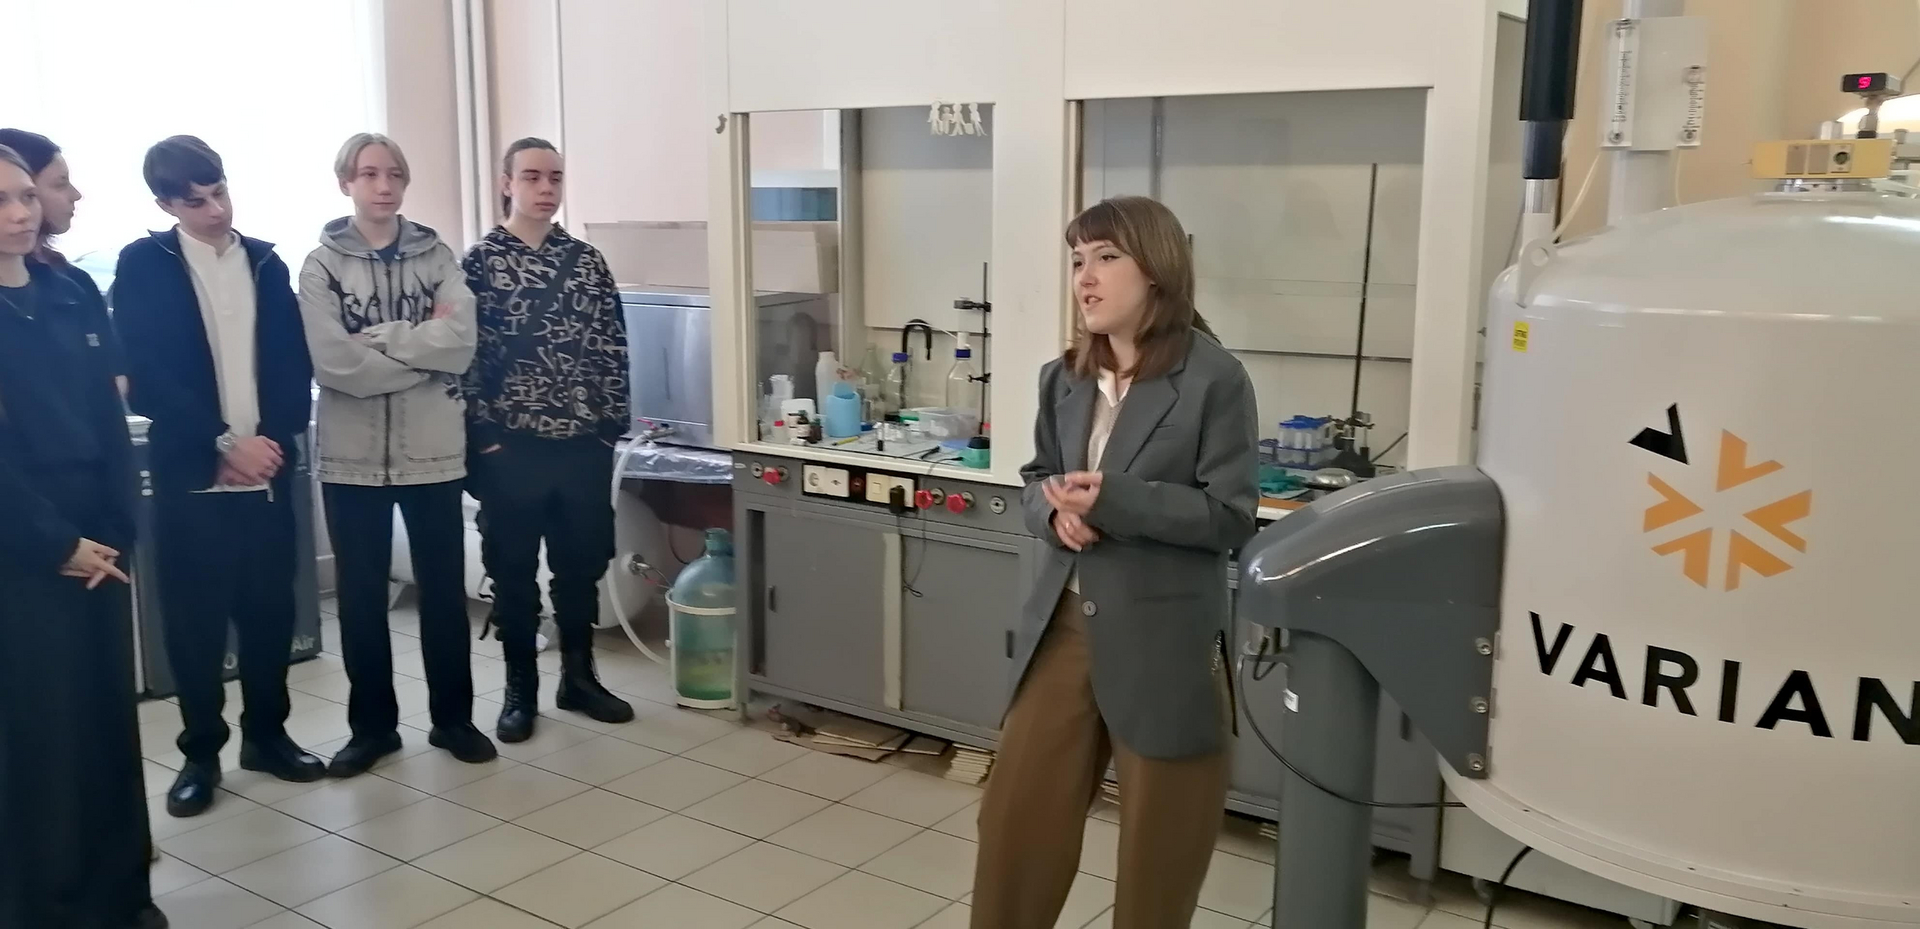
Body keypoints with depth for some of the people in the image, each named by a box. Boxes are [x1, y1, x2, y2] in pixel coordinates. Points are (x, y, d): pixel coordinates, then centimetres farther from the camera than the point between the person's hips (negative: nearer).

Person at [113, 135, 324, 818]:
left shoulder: (265, 262, 10)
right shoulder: (143, 265, 0)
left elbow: (295, 363, 7)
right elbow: (145, 376, -8)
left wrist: (276, 439, -8)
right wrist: (226, 445, -13)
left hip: (267, 467, 3)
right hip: (191, 472, -2)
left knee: (270, 607, 7)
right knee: (195, 618, 3)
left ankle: (266, 734, 22)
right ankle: (201, 751, 17)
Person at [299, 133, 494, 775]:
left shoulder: (437, 256, 4)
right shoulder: (322, 266, 0)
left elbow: (462, 343, -10)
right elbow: (335, 363, -14)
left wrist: (381, 339, -14)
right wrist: (422, 347, -12)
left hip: (433, 451, 1)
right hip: (353, 456, -1)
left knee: (444, 589, 9)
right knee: (362, 596, 9)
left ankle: (453, 718, 23)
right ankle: (372, 725, 23)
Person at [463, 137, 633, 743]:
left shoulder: (587, 261, 7)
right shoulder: (479, 263, -3)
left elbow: (613, 349, 8)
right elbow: (462, 356, -6)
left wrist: (611, 428, 3)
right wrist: (485, 438, -11)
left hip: (585, 446, 3)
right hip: (511, 448, -3)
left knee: (583, 564, 11)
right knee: (514, 571, 7)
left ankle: (579, 678, 26)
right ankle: (520, 690, 19)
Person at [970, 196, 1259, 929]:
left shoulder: (1214, 379, -12)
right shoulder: (1063, 379, 6)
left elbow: (1230, 516, -14)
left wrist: (1112, 502, -24)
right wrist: (1055, 511, -10)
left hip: (1162, 638, -5)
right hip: (1064, 623, 5)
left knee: (1158, 840, 13)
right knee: (1016, 814, 13)